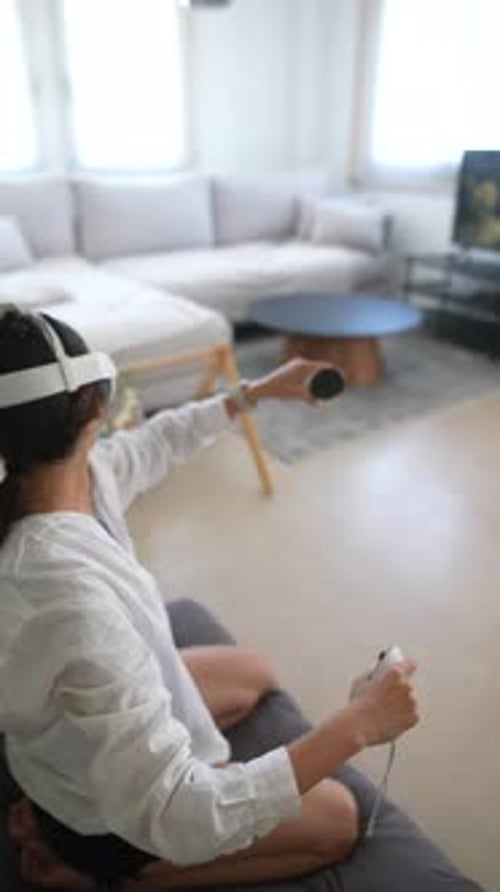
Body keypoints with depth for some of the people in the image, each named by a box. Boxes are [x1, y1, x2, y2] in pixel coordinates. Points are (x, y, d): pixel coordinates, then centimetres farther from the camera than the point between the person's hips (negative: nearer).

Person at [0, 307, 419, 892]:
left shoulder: (83, 474, -19)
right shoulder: (76, 607, -44)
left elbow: (157, 442, 2)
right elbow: (184, 823, -39)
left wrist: (259, 391, 13)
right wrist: (356, 724, -32)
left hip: (82, 740, 7)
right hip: (109, 801, -6)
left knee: (255, 675, 27)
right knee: (337, 820, 9)